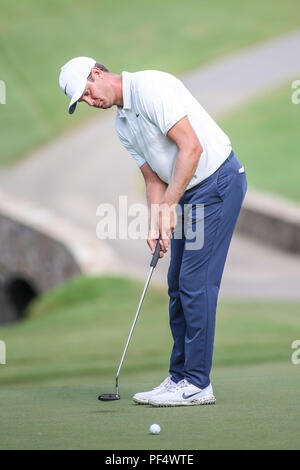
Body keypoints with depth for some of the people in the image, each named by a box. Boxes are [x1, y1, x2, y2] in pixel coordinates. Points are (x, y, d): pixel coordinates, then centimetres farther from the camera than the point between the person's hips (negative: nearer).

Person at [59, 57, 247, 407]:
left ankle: (196, 384, -7)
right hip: (188, 193, 10)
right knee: (178, 284, 9)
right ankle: (181, 376, 15)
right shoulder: (122, 124, 13)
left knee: (195, 281, -10)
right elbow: (154, 179, 13)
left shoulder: (150, 86, -16)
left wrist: (168, 204, -20)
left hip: (218, 182, -10)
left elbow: (191, 146, -22)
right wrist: (155, 225, -3)